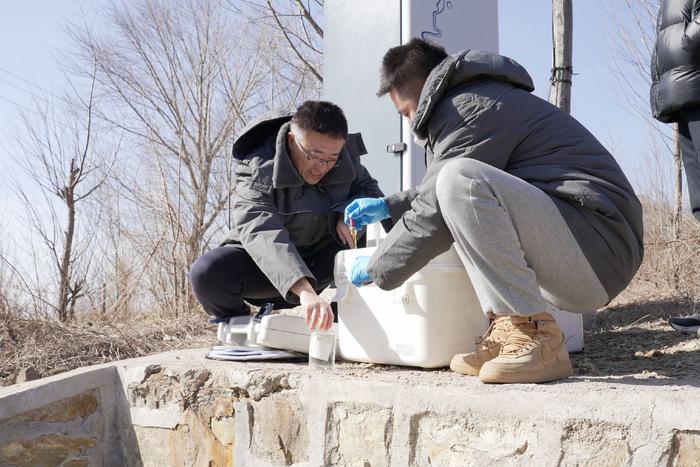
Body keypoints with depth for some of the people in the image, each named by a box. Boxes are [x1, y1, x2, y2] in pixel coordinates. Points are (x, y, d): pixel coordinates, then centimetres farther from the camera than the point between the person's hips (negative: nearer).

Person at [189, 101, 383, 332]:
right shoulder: (257, 170, -27)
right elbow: (261, 233, -42)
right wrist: (304, 291, -58)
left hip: (318, 260, 3)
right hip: (262, 264, -3)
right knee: (206, 273, -34)